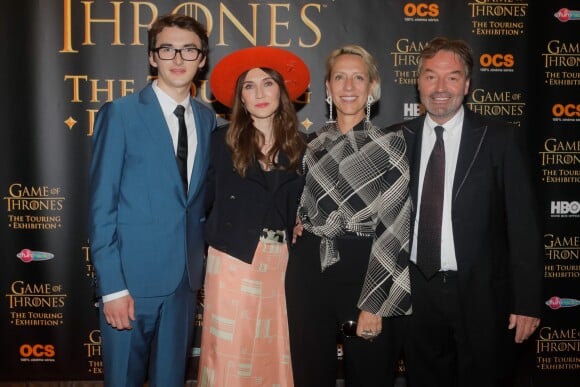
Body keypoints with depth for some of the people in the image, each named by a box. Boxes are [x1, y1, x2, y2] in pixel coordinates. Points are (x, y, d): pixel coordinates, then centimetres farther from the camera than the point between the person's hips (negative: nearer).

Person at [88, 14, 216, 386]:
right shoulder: (120, 114, -8)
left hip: (186, 274, 4)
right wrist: (112, 285, -14)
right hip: (133, 275, -4)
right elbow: (102, 204, -10)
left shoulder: (208, 119, 7)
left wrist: (202, 262, 2)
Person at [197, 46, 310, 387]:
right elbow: (209, 199, -5)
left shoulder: (298, 145, 7)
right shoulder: (224, 141, -2)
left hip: (281, 261, 3)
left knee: (273, 349, 10)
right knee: (230, 349, 1)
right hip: (235, 259, -3)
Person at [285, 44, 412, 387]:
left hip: (365, 270, -4)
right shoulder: (314, 144, 9)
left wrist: (374, 304, -15)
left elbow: (393, 226, -10)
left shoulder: (391, 145, -4)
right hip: (309, 270, 4)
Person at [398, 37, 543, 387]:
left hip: (482, 295, -2)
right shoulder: (399, 139, 2)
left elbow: (524, 225, -6)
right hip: (418, 292, 2)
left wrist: (528, 302, -8)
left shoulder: (502, 139, -5)